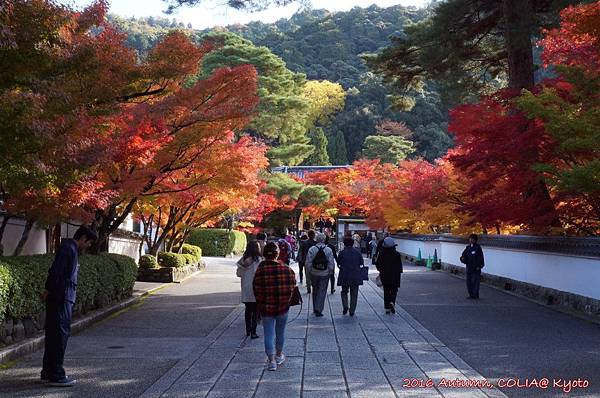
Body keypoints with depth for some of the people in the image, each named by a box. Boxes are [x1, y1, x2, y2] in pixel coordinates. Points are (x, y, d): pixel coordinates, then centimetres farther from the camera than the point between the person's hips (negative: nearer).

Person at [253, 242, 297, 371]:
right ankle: (279, 355, 34)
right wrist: (286, 301, 11)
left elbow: (257, 291, -7)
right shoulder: (286, 269, -11)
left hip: (266, 307, -1)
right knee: (280, 332, 19)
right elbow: (292, 286, -4)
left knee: (269, 334, 4)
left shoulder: (260, 271, -13)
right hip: (283, 307, 1)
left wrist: (260, 305, 7)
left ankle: (271, 360, -3)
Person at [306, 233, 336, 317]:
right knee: (322, 291, 4)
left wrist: (309, 272, 5)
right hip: (325, 274, -1)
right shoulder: (329, 250, -7)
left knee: (315, 291, 17)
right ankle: (318, 310, -3)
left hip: (314, 274, 1)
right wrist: (330, 272, 8)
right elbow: (331, 264, -6)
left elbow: (308, 263, -7)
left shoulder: (311, 249, -7)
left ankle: (315, 309, 26)